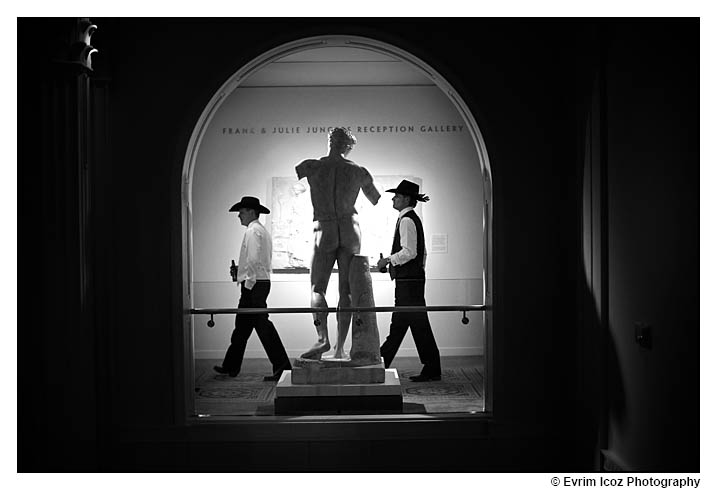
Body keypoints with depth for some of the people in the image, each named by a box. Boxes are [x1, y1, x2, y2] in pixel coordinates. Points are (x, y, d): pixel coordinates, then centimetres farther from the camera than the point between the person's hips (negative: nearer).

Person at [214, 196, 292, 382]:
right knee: (241, 327, 15)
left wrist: (248, 282, -19)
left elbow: (253, 260, -21)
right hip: (261, 282, 10)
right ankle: (231, 366, 23)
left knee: (263, 325, -8)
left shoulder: (253, 231, -11)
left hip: (254, 284, -10)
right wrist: (240, 269, 16)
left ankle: (282, 367, -7)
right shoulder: (262, 231, 19)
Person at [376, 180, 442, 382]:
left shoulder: (407, 220, -14)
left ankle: (432, 370, 3)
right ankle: (380, 363, 22)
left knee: (419, 324, -4)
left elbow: (409, 252, -22)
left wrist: (389, 259, -14)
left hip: (408, 281, -10)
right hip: (413, 278, 10)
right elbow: (422, 252, 20)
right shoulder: (413, 219, 16)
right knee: (398, 324, 13)